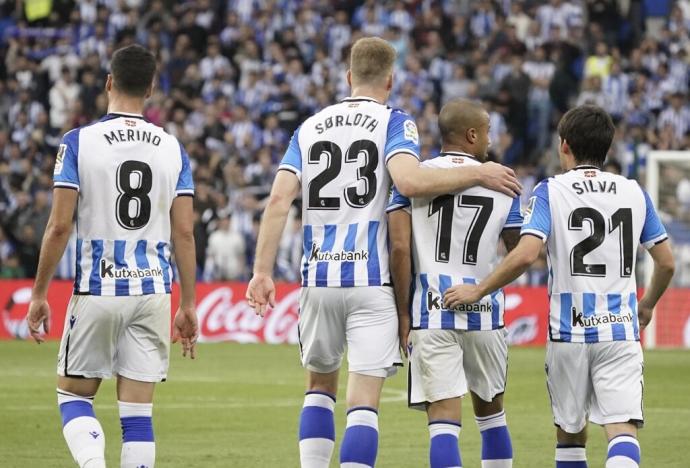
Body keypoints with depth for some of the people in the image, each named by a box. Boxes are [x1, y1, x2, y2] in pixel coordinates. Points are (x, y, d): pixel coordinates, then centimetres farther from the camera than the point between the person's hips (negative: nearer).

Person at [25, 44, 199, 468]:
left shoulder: (79, 142, -6)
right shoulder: (172, 149, 3)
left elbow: (60, 226, -8)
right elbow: (184, 232, 1)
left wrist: (39, 294, 1)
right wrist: (189, 305, 8)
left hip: (98, 290, -2)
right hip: (153, 291, 2)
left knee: (74, 393, 11)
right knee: (138, 409, 6)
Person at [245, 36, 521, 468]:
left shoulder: (310, 127, 11)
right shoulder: (393, 122, -2)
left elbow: (280, 199, 0)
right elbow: (409, 180, -21)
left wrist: (263, 271, -1)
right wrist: (479, 174, -11)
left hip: (319, 278, 4)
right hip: (370, 282, -4)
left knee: (320, 385, 21)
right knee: (364, 402, -4)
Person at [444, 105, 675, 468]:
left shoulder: (550, 191, -3)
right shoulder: (634, 193, 7)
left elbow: (525, 255, -17)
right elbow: (666, 263, 13)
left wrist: (477, 291, -5)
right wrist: (647, 305, 30)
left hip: (569, 332, -1)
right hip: (621, 330, 1)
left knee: (570, 432, 15)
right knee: (623, 428, -10)